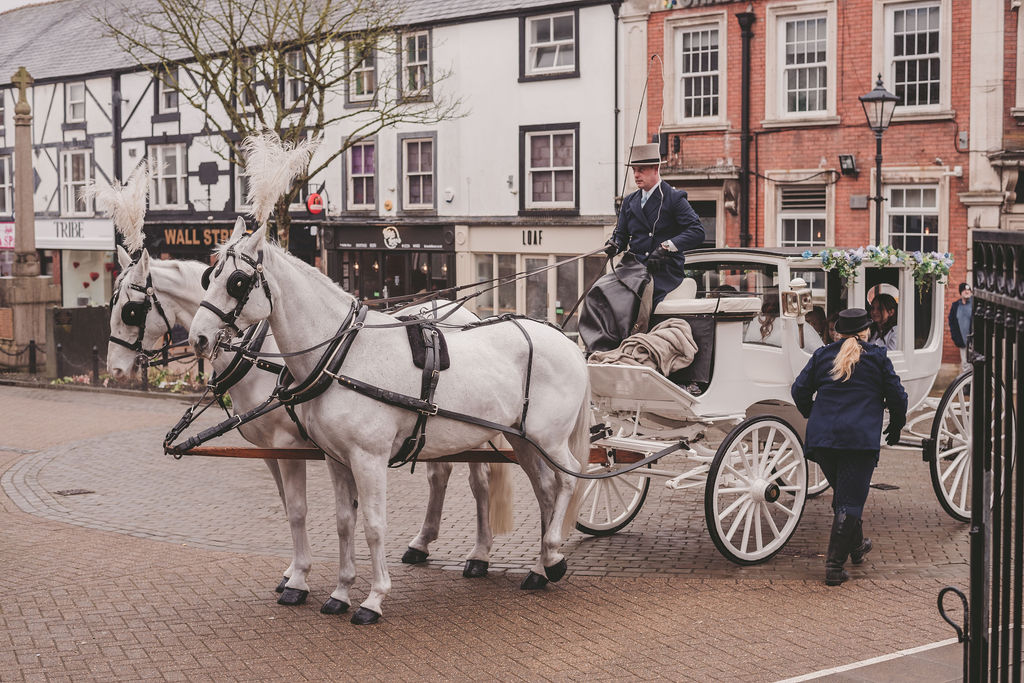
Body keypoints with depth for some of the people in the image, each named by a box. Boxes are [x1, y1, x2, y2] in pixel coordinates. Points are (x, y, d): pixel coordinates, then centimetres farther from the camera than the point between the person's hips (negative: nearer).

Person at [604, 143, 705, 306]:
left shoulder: (674, 198, 2)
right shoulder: (629, 202, 20)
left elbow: (697, 231, -9)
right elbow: (621, 235, 23)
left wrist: (666, 247, -20)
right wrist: (614, 245, -3)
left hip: (665, 273, -5)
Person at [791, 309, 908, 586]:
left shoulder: (822, 355, 11)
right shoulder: (877, 356, 4)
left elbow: (800, 389, 9)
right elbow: (897, 396, 5)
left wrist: (813, 416, 26)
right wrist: (896, 426, 22)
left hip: (822, 438, 4)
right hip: (861, 438, -4)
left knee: (843, 493, 22)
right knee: (850, 501, -3)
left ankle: (856, 546, 39)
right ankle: (834, 565, -8)